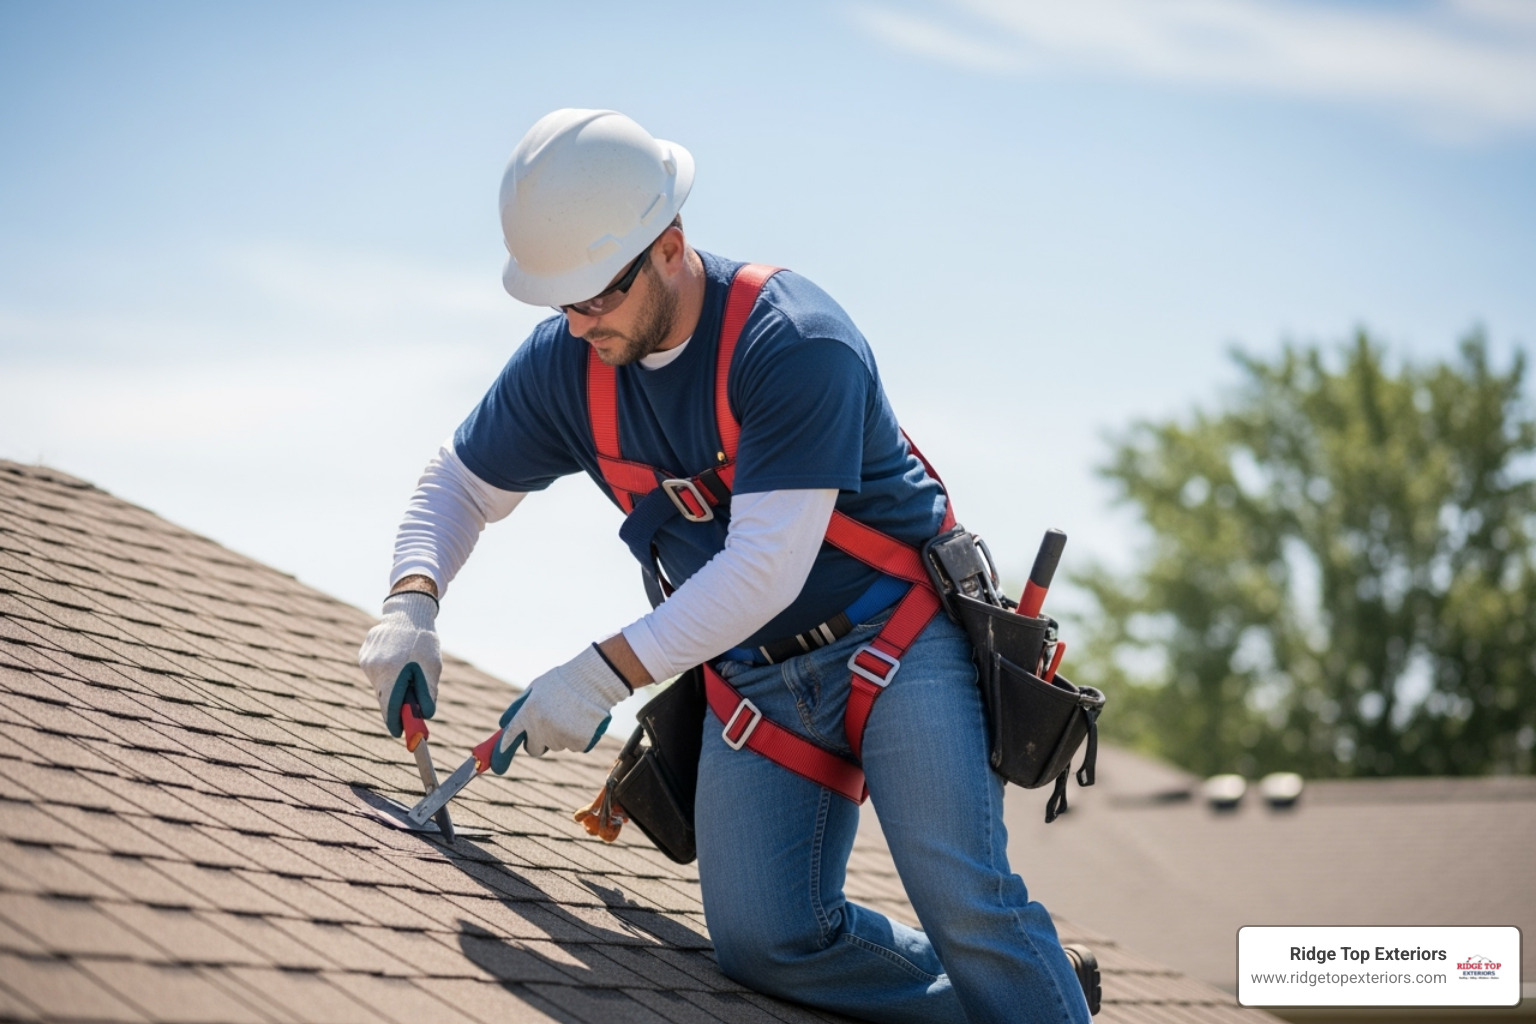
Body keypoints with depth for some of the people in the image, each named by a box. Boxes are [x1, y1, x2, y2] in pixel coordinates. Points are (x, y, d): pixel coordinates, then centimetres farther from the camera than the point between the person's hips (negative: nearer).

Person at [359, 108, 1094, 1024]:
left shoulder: (797, 344, -24)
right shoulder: (563, 366, -4)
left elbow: (766, 567, -27)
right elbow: (459, 483, 12)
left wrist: (604, 673, -28)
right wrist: (411, 605, -8)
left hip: (896, 637, -5)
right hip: (752, 679, 6)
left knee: (963, 904, -23)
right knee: (766, 942, -12)